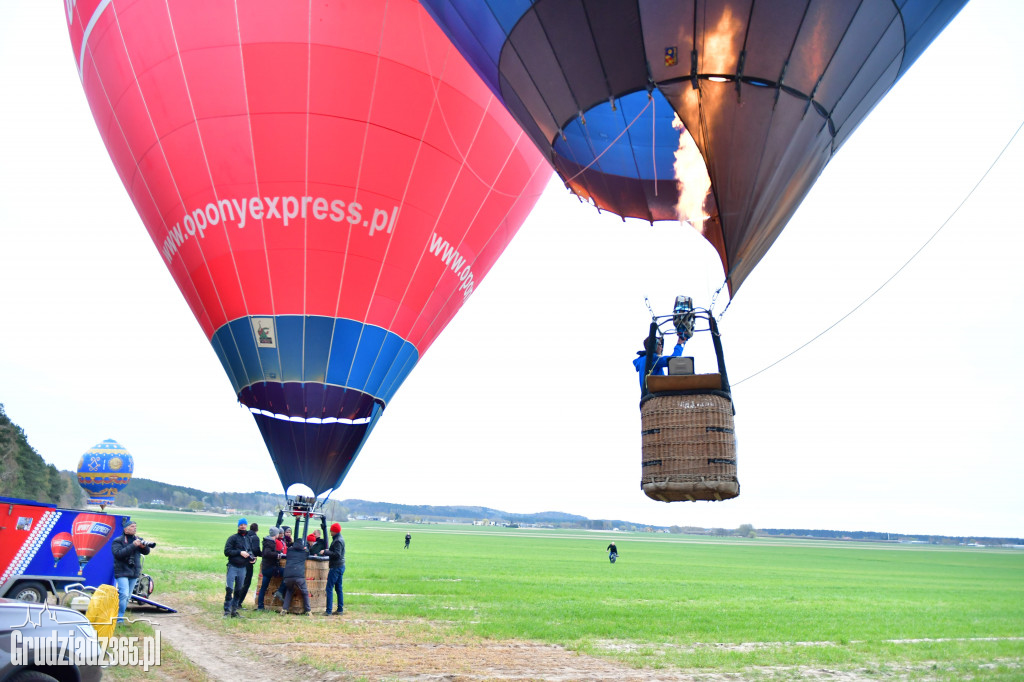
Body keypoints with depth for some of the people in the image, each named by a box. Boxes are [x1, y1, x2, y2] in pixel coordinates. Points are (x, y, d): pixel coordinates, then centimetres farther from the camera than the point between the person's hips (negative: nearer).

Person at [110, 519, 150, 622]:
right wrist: (133, 545, -27)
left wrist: (144, 546, -18)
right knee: (124, 594, -17)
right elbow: (118, 553, -20)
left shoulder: (138, 540, 11)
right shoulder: (117, 541, -3)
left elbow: (146, 552, 4)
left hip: (134, 573, 5)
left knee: (128, 596, 10)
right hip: (122, 572, -5)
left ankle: (120, 616, 21)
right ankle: (119, 618, -8)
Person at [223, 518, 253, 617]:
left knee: (238, 590, 9)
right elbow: (227, 551, -8)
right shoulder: (233, 538, -1)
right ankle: (227, 610, -2)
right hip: (233, 567, -4)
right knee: (229, 589, -10)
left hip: (243, 568, 4)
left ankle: (234, 609, 17)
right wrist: (240, 552, -15)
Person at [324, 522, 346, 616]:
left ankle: (328, 611, -6)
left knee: (329, 588, -6)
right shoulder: (340, 539, 14)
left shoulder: (337, 541, -16)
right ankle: (340, 609, 16)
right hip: (341, 566, 10)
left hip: (336, 567, -10)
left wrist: (326, 552, -20)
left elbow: (337, 554, -24)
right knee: (338, 588, 13)